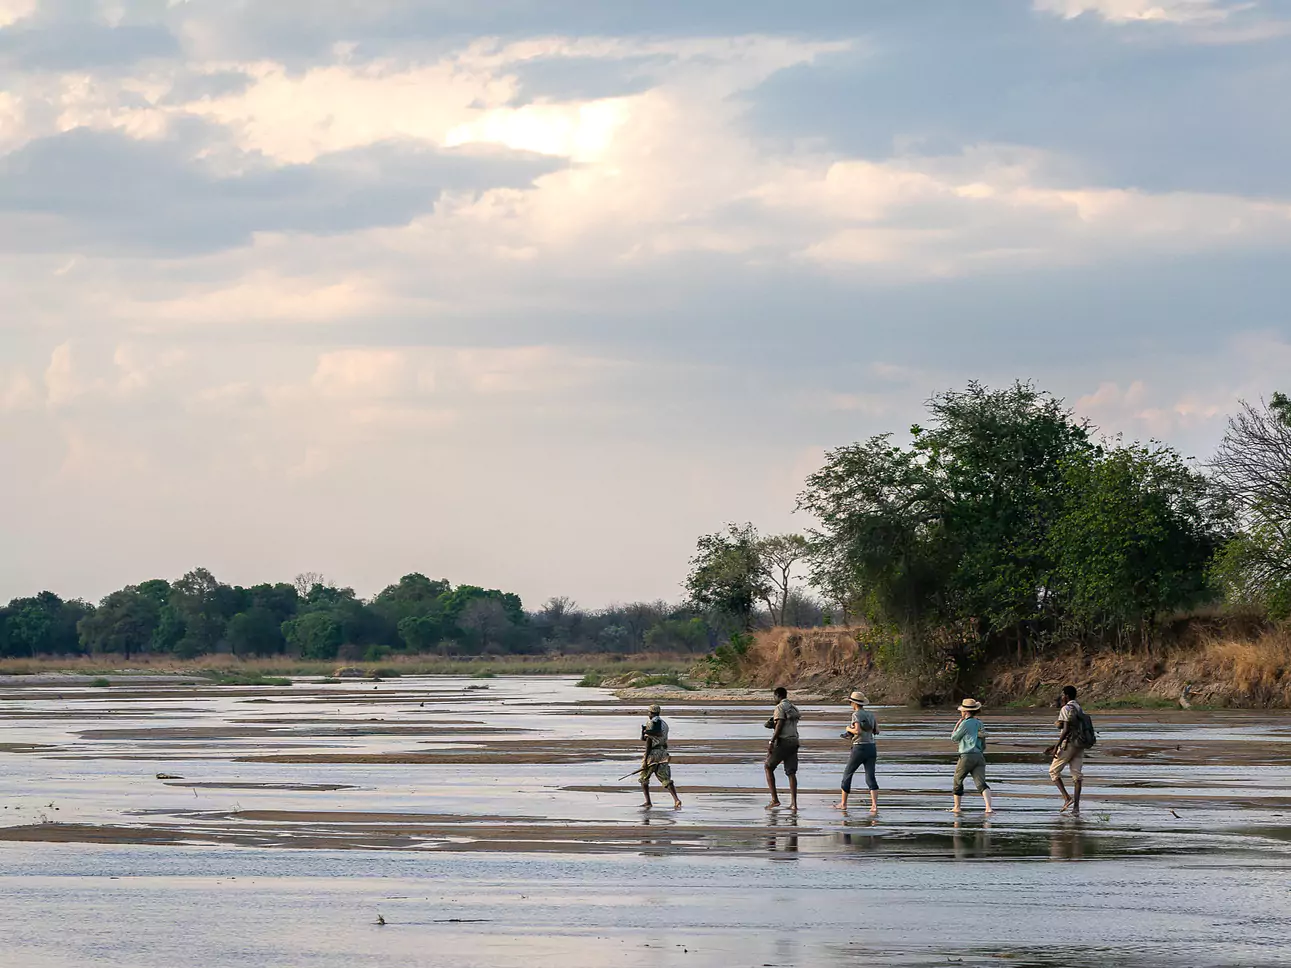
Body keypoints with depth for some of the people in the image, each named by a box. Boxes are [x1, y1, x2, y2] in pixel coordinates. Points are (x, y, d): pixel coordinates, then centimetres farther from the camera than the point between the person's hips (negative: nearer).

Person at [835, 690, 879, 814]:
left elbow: (858, 731, -21)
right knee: (870, 778, 0)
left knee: (847, 774, 12)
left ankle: (843, 803, 19)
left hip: (859, 748, -6)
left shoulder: (856, 714, -10)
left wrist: (849, 729, -2)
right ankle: (874, 805, -16)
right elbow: (877, 731, 9)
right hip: (871, 747, 6)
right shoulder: (871, 714, 10)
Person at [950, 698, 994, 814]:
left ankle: (957, 808, 25)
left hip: (967, 756, -6)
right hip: (980, 756, 6)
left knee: (958, 781, 16)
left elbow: (954, 738, 3)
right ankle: (988, 807, -27)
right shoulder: (980, 723, 17)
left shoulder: (965, 724, -8)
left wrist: (958, 722, 10)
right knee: (981, 783, -6)